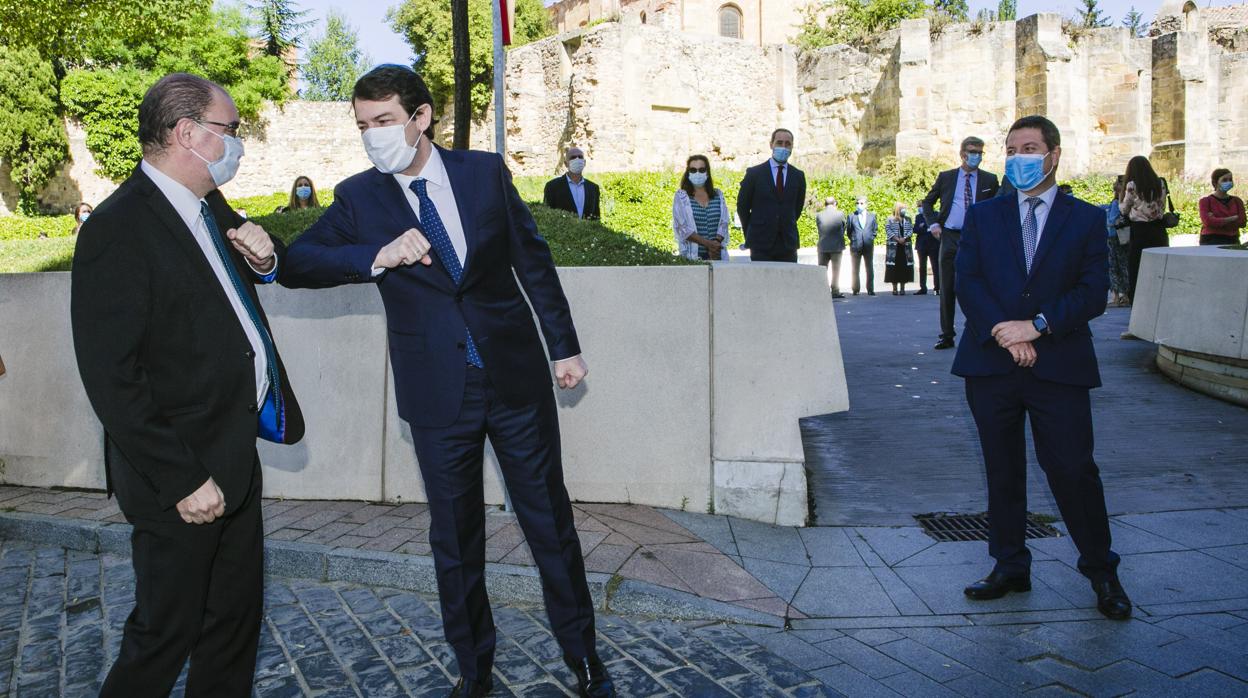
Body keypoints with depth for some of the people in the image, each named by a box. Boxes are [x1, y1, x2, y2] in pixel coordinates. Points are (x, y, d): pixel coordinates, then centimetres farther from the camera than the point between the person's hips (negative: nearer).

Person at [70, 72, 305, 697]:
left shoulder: (207, 206, 7)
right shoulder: (118, 230, -19)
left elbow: (242, 280, 27)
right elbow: (112, 381, -21)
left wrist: (265, 257, 1)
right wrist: (183, 480, -20)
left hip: (235, 452, 9)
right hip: (182, 471, -8)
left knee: (236, 614, 19)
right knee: (166, 630, 7)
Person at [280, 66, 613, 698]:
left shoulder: (486, 171, 0)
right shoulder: (358, 197, -1)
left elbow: (533, 261, 7)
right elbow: (295, 265, -10)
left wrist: (565, 345, 8)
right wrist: (377, 256, -24)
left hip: (516, 376, 0)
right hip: (437, 391, 0)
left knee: (551, 522, 9)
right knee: (454, 535, 11)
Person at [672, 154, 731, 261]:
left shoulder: (718, 195, 13)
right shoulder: (681, 196, 3)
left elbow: (723, 224, 6)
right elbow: (684, 228, -6)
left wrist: (717, 242, -13)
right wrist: (708, 243, -14)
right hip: (692, 254, -3)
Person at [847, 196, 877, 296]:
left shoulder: (872, 216, 10)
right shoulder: (851, 216, 5)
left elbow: (875, 229, 15)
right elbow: (849, 231, 9)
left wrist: (871, 238, 4)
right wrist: (853, 240, 1)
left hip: (868, 246, 1)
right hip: (855, 246, -1)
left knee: (870, 268, 1)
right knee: (855, 269, 1)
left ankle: (870, 289, 4)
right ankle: (855, 289, 5)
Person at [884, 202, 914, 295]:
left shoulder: (907, 219, 14)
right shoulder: (890, 219, 3)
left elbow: (910, 230, 5)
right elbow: (888, 230, -5)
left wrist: (904, 238, -12)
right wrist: (897, 239, -15)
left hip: (905, 246, 3)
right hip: (894, 246, -3)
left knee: (904, 266, -1)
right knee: (894, 266, -5)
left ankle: (902, 288, 3)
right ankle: (895, 288, -1)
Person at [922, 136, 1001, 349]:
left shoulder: (990, 180, 7)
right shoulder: (945, 177, 8)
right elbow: (927, 202, 17)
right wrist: (933, 223, 3)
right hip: (950, 238, 1)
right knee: (947, 288, 3)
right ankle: (947, 335, 10)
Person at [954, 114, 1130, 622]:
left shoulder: (1086, 219, 6)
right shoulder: (983, 217, 11)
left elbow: (1093, 293, -3)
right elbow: (967, 282, -1)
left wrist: (1036, 325, -15)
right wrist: (1002, 332, -15)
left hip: (1059, 367, -2)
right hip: (991, 365, 2)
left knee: (1073, 470, -3)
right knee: (1002, 472, 9)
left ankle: (1101, 571, 16)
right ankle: (1009, 567, 22)